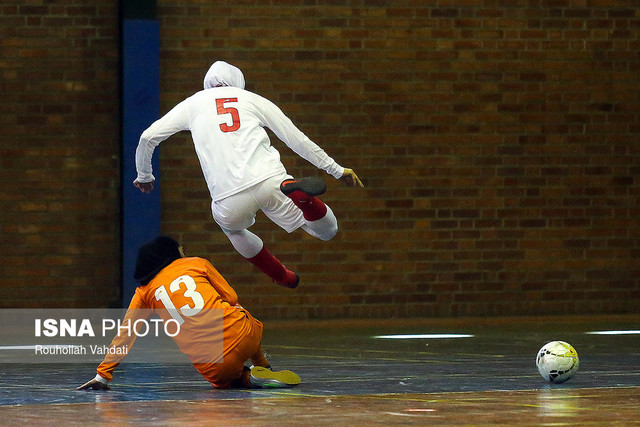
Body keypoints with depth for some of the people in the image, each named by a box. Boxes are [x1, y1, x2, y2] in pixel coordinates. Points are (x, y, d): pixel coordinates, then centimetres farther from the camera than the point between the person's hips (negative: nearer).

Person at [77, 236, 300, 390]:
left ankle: (249, 377, 5)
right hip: (242, 335, 1)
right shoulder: (198, 264, 11)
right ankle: (263, 370, 32)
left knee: (223, 380, 33)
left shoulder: (145, 291, 14)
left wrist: (102, 375, 20)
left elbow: (124, 336, 14)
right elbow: (232, 297, 16)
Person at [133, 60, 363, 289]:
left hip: (229, 199, 1)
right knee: (327, 230, 10)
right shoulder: (252, 99, 22)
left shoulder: (193, 103, 21)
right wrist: (336, 169, 25)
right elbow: (296, 138, 20)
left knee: (232, 225, 37)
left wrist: (144, 176, 35)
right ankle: (299, 194, -22)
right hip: (270, 182, -1)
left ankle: (283, 277, 32)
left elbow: (148, 137, 18)